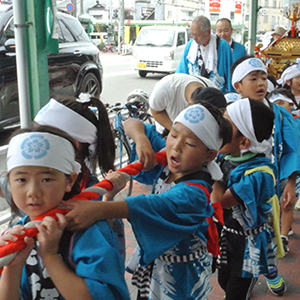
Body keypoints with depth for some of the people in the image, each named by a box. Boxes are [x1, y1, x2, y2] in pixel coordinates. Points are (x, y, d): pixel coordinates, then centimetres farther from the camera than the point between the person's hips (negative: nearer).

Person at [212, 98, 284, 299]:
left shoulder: (257, 173, -31)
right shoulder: (226, 157, -10)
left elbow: (220, 200, -32)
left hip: (249, 243, -6)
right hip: (226, 234, 7)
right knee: (224, 281, 26)